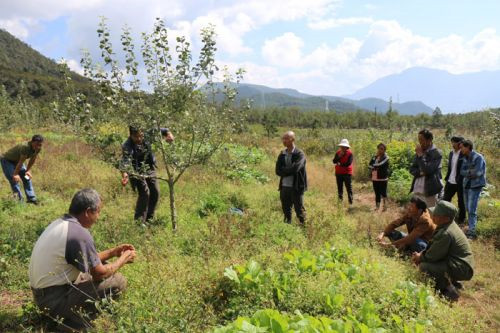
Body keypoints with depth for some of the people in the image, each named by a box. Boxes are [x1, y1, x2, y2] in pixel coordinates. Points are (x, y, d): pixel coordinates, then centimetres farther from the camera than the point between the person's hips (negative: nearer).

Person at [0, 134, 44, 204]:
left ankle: (31, 198, 8)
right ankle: (20, 199, -11)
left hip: (16, 161, 8)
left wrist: (28, 171, 2)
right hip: (6, 160, -8)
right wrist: (15, 174, -22)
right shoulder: (26, 147, -38)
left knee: (27, 178, 3)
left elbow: (33, 160, 0)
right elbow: (21, 162, -30)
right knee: (14, 180, -15)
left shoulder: (38, 149, -15)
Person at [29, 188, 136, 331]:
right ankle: (74, 319, -2)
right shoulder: (79, 233, -25)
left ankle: (73, 313, 11)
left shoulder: (61, 223, 4)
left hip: (43, 292, 9)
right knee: (118, 281, -14)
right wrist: (123, 259, -1)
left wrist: (113, 252, 13)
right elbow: (99, 273, -16)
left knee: (103, 266, 16)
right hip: (53, 299, -9)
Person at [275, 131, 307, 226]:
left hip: (296, 187, -5)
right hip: (284, 186, 5)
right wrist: (289, 171, -12)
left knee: (299, 210, 2)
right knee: (286, 210, 14)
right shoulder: (282, 154, 9)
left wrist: (284, 171, -8)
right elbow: (278, 171, 1)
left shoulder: (300, 154, -8)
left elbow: (295, 168, -22)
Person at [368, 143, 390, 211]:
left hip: (383, 178, -5)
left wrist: (374, 166, -4)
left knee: (383, 192, -1)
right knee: (377, 193, 12)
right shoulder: (375, 157, 12)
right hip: (375, 178, 5)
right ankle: (377, 206, 21)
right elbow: (369, 165, 2)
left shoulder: (386, 157, -5)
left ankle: (384, 206, 11)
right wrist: (377, 167, -11)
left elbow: (380, 164, -19)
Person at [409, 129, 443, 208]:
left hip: (429, 191, -6)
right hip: (416, 190, 6)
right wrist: (420, 172, -10)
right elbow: (412, 169, 10)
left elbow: (428, 170, -19)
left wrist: (420, 155, -15)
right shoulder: (419, 152, 10)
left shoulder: (437, 153, -8)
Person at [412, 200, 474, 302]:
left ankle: (449, 291, -5)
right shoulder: (447, 225, 4)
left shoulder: (445, 233, -28)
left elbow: (433, 256, -19)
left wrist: (420, 258, -2)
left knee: (423, 266, -22)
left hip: (462, 269, -10)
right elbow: (433, 245, 14)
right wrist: (422, 253, 1)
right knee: (425, 260, 15)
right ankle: (452, 282, 19)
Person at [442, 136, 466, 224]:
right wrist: (446, 178, 12)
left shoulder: (464, 155, -13)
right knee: (445, 200, 9)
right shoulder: (451, 153, 9)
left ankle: (460, 220, 20)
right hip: (450, 182, 7)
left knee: (461, 202, 8)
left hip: (460, 183, -7)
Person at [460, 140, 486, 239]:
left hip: (475, 186, -7)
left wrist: (467, 172, -4)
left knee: (472, 210, -10)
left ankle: (472, 232, -7)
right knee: (468, 209, 11)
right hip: (466, 185, 7)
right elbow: (462, 172, 5)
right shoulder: (466, 158, 10)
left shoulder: (478, 157, -12)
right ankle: (471, 228, 21)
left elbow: (478, 173, -19)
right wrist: (470, 172, -13)